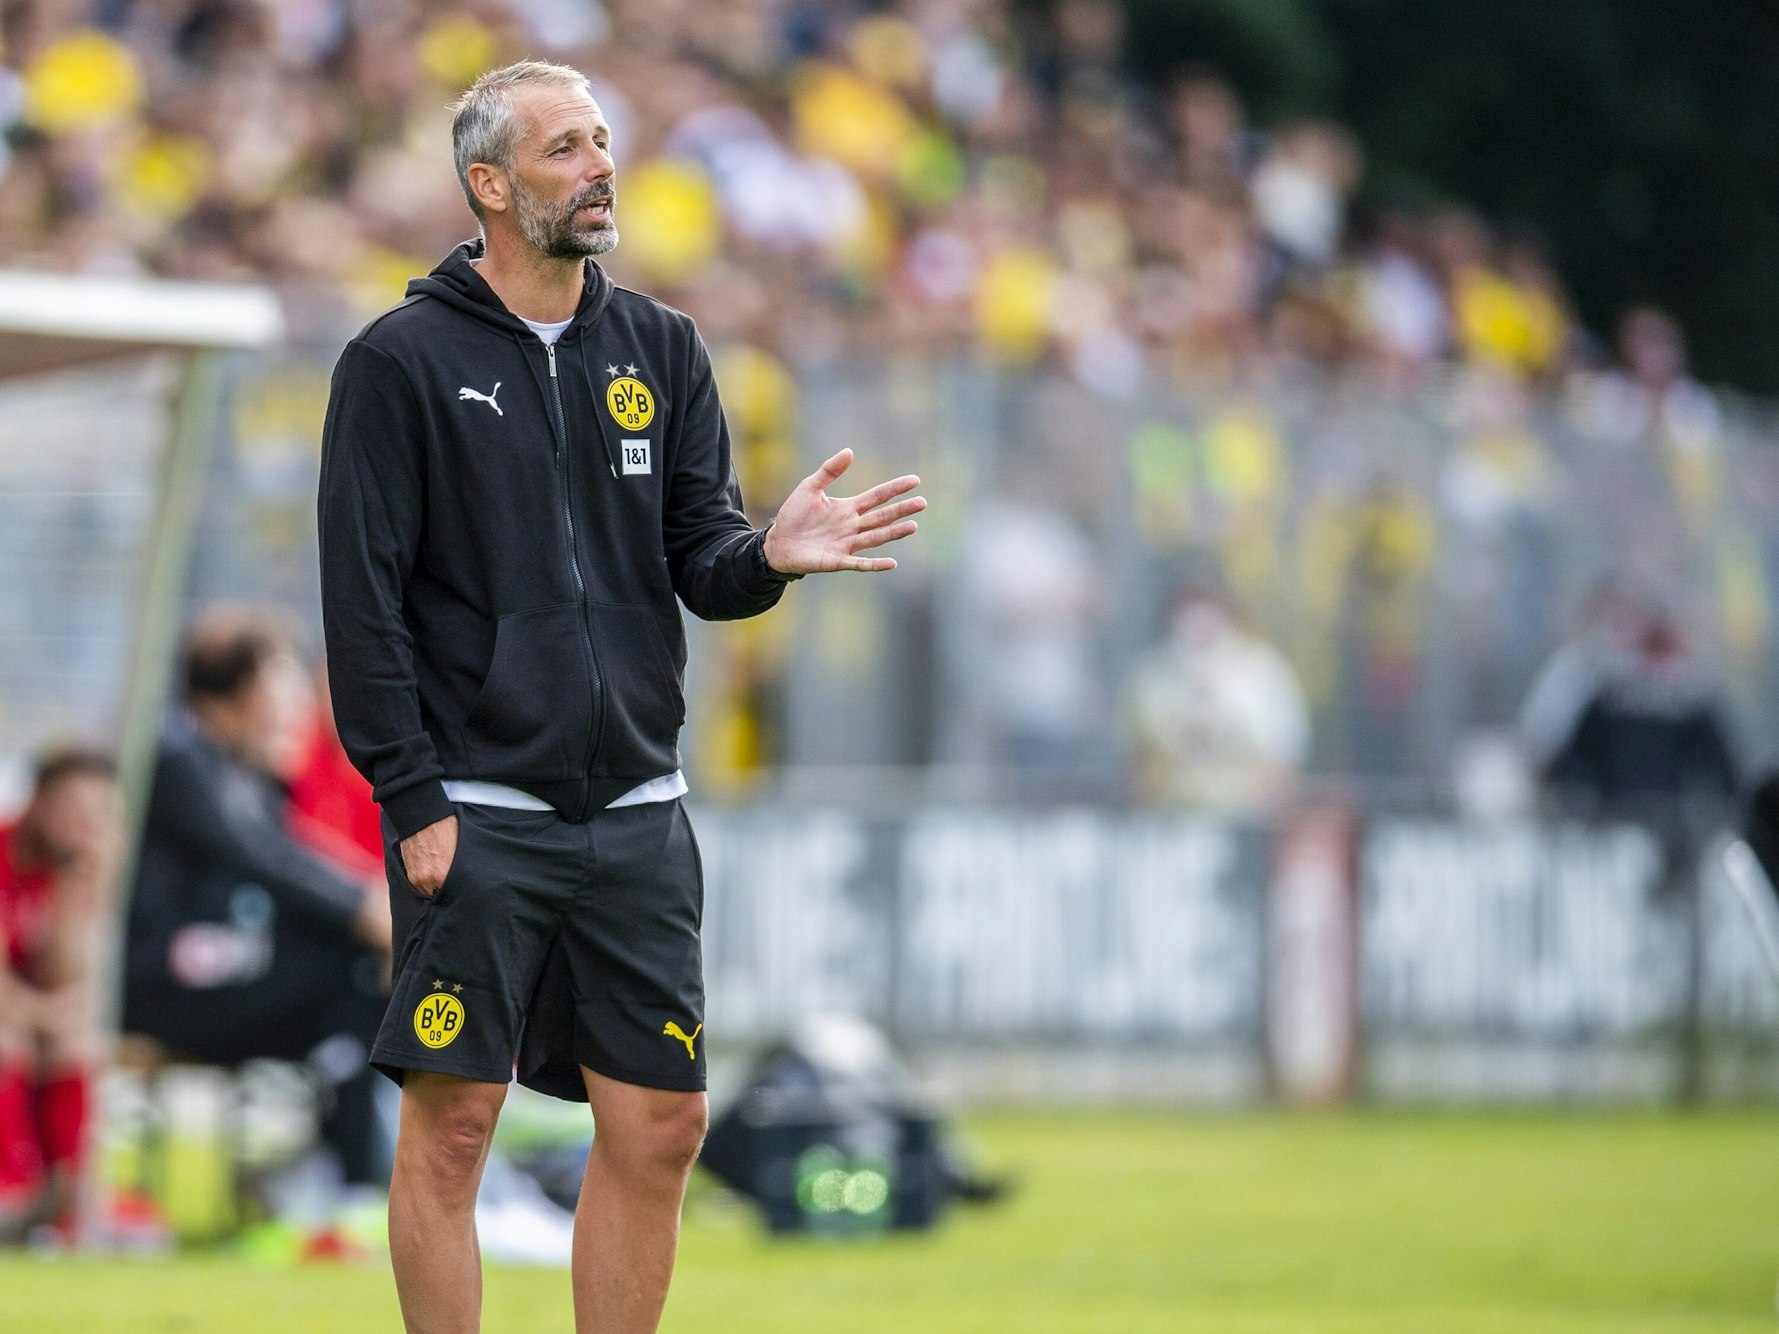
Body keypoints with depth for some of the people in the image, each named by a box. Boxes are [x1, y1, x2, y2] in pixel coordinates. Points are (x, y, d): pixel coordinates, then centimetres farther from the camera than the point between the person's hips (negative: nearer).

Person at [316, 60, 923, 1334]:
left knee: (660, 1127, 4)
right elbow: (364, 598, -6)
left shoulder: (662, 350, 11)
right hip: (477, 815, -5)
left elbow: (700, 558, 8)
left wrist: (767, 556, -16)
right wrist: (412, 799, -12)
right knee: (454, 1123, -2)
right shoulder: (402, 362, -4)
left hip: (636, 807, 5)